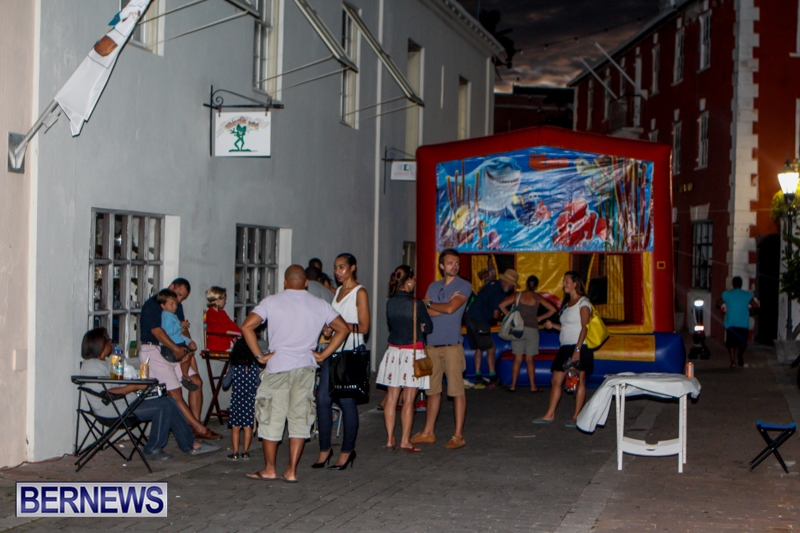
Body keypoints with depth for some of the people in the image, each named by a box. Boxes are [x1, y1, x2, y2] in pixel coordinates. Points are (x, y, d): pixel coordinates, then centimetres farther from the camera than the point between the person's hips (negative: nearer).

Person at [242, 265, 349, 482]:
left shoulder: (272, 302, -3)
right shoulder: (320, 305, 5)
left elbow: (247, 326, -13)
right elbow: (343, 328, 7)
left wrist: (259, 355, -6)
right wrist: (323, 355, 6)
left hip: (278, 366, -2)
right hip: (306, 367, 2)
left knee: (272, 417, 8)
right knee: (300, 418, 7)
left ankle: (269, 469, 15)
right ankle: (291, 471, 7)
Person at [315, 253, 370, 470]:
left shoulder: (360, 293, -5)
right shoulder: (338, 290, 17)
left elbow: (363, 327, -11)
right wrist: (327, 327, 2)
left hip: (350, 351, -7)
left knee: (346, 400, -2)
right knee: (322, 398, 0)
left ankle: (347, 450, 8)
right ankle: (325, 448, 8)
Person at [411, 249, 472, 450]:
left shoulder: (464, 286, 0)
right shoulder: (433, 287, 16)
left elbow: (451, 308, -13)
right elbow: (423, 311, 4)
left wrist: (430, 304, 2)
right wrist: (444, 307, -8)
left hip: (451, 345, -5)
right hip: (432, 344, 5)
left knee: (457, 390, -5)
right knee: (432, 390, 11)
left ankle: (458, 435, -2)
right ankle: (428, 433, 18)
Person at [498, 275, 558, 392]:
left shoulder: (517, 296, 1)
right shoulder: (538, 298, 2)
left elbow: (502, 305, -5)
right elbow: (553, 309, 0)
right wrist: (540, 318, 7)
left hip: (518, 329, 0)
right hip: (532, 329, 0)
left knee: (517, 359, 5)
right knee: (529, 359, 6)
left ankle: (513, 385, 3)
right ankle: (533, 386, 5)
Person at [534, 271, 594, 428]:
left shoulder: (583, 303, -7)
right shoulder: (567, 304, 19)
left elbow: (584, 327, -15)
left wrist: (577, 349, -22)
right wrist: (553, 325, 8)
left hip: (579, 348, -9)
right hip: (565, 348, 9)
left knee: (579, 382, -3)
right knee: (556, 380, 6)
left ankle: (576, 417, 0)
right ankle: (550, 415, 10)